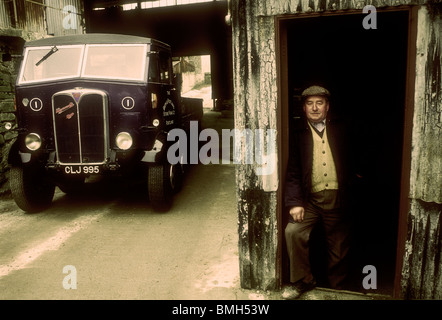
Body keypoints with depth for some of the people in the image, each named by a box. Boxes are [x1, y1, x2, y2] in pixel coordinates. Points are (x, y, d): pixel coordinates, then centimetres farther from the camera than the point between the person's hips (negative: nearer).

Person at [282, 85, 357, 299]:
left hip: (337, 198, 1)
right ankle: (303, 281, 2)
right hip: (310, 198, -1)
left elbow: (350, 163, 10)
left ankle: (336, 288, 32)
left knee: (338, 246, 9)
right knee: (293, 231, -19)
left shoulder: (339, 130, 9)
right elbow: (293, 172, -2)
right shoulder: (298, 133, 3)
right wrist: (294, 202, -11)